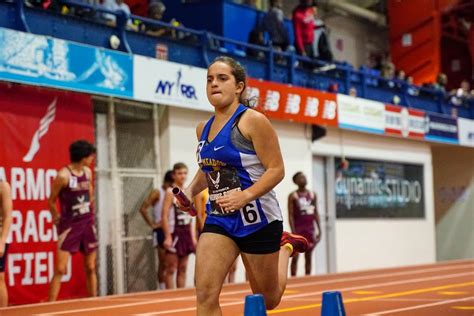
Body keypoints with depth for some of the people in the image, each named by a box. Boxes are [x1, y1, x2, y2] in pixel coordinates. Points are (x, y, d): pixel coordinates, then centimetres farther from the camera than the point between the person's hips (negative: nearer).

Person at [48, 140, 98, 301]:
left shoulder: (88, 172, 5)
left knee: (90, 268, 9)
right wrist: (58, 219, 3)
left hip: (88, 223, 6)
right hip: (69, 225, -6)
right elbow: (51, 201, -6)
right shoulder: (63, 175, -15)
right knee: (60, 269, -9)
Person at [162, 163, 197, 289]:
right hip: (174, 233, -7)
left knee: (183, 269, 8)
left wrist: (193, 236, 12)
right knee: (171, 269, -3)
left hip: (186, 233, 7)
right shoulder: (170, 192, -8)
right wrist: (168, 237, -19)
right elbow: (164, 216, -13)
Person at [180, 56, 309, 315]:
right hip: (218, 219, 5)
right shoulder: (203, 129, 7)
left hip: (257, 219, -5)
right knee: (205, 294, -16)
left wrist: (246, 195, -29)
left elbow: (276, 170, -14)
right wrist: (190, 191, 4)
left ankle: (285, 247, 43)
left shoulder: (253, 121, -12)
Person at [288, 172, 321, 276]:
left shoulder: (312, 195, 9)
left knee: (308, 257, 6)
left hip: (310, 228, 5)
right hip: (298, 228, -5)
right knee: (295, 257, -4)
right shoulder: (293, 196, -5)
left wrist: (319, 230, 6)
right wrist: (293, 232, -15)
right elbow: (290, 215, -8)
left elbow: (315, 213, 11)